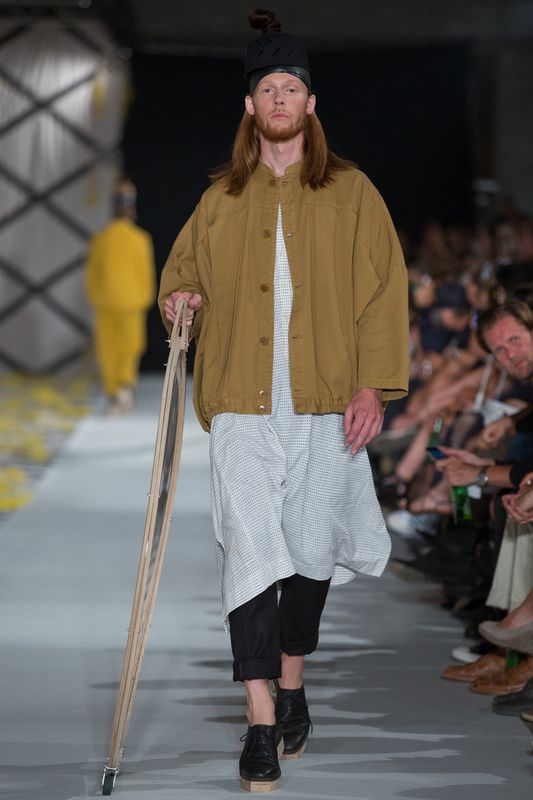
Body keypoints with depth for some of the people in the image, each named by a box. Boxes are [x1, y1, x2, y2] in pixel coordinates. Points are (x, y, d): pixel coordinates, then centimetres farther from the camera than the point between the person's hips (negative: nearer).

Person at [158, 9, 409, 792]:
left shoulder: (351, 192, 5)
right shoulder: (221, 200, 12)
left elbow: (382, 292, 2)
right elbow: (182, 271, 24)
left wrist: (372, 385, -7)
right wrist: (179, 300, 0)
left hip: (325, 405, -1)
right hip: (242, 406, 1)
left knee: (311, 549, 7)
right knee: (249, 550, -8)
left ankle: (293, 686, 28)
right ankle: (262, 722, -8)